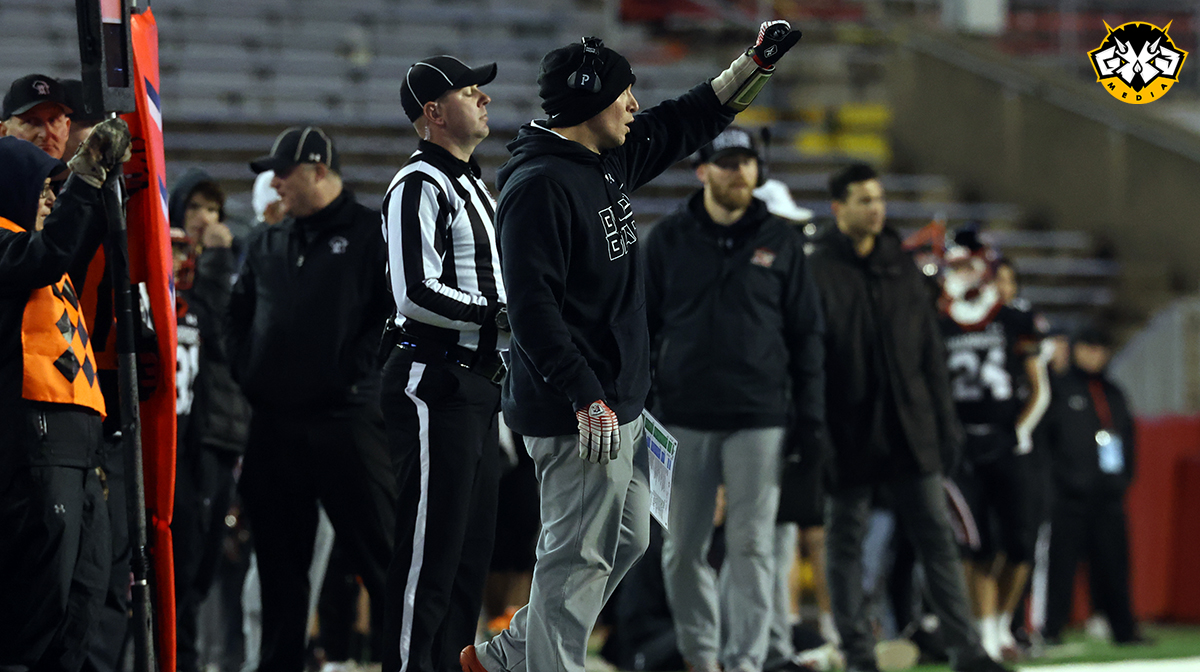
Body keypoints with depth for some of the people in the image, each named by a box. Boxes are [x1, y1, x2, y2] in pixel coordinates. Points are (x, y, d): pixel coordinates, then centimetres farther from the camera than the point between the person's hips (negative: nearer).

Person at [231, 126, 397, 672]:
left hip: (345, 418, -6)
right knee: (280, 561, 9)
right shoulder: (267, 246, 17)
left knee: (379, 554, -6)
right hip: (273, 425, 6)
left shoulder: (372, 234, -2)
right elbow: (239, 314, 25)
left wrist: (354, 371, -14)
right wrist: (245, 371, 11)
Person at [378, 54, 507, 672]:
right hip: (434, 384, -10)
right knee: (431, 546, -10)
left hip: (476, 386, 10)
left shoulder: (470, 184, 22)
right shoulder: (419, 185, -11)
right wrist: (501, 314, -16)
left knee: (472, 549, 12)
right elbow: (417, 296, -21)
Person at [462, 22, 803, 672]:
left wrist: (756, 63, 24)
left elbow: (685, 123, 29)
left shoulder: (611, 161, 11)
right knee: (577, 559, -5)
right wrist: (586, 400, -28)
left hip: (619, 407, 10)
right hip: (579, 416, -10)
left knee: (626, 541, 17)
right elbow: (532, 308, -24)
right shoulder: (539, 185, -19)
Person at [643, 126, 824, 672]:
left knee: (752, 544, -4)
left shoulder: (781, 241, 6)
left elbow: (806, 333, 8)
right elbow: (644, 326, 8)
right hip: (685, 417, 1)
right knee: (682, 546, 3)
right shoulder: (670, 239, 6)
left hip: (759, 417, -1)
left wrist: (810, 416, 2)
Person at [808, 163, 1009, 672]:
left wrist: (945, 422, 9)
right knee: (845, 543, 4)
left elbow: (931, 352, 14)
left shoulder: (902, 268, 11)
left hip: (909, 432, 4)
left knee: (937, 537, 0)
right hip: (850, 434, -4)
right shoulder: (817, 272, -4)